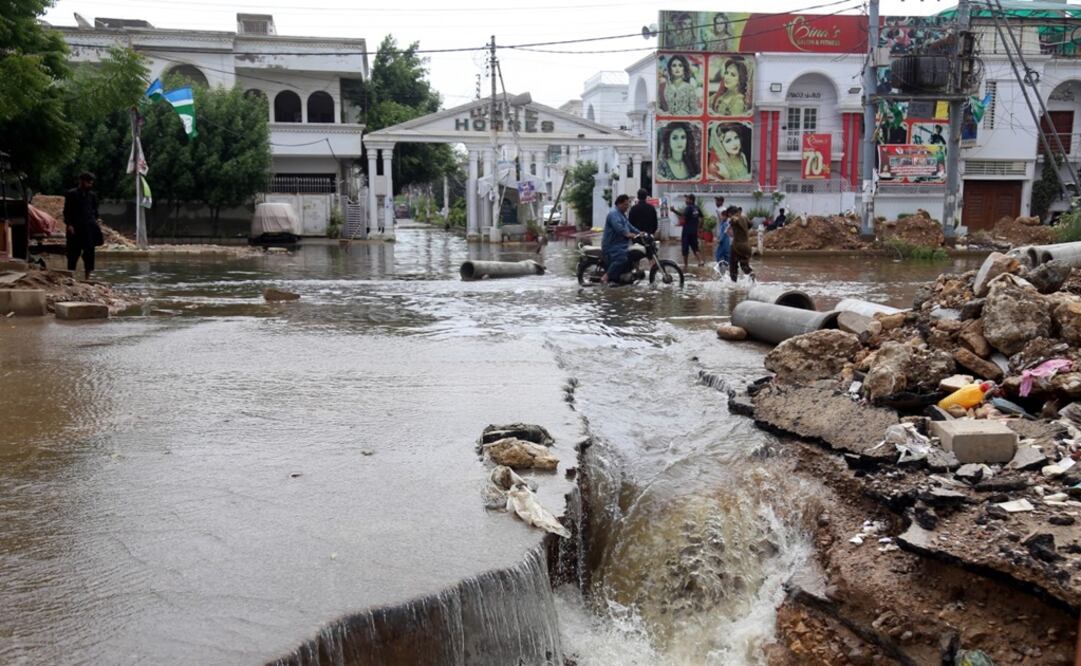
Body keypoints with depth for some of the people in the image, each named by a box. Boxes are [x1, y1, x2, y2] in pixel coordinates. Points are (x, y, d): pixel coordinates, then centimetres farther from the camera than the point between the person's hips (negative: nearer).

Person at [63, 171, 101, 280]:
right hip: (76, 228, -4)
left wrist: (95, 223, 6)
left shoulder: (92, 195, 12)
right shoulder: (71, 194, 0)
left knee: (89, 252, 2)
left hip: (89, 228, 4)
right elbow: (67, 211, -2)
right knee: (74, 253, 1)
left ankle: (87, 277, 8)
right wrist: (69, 225, -10)